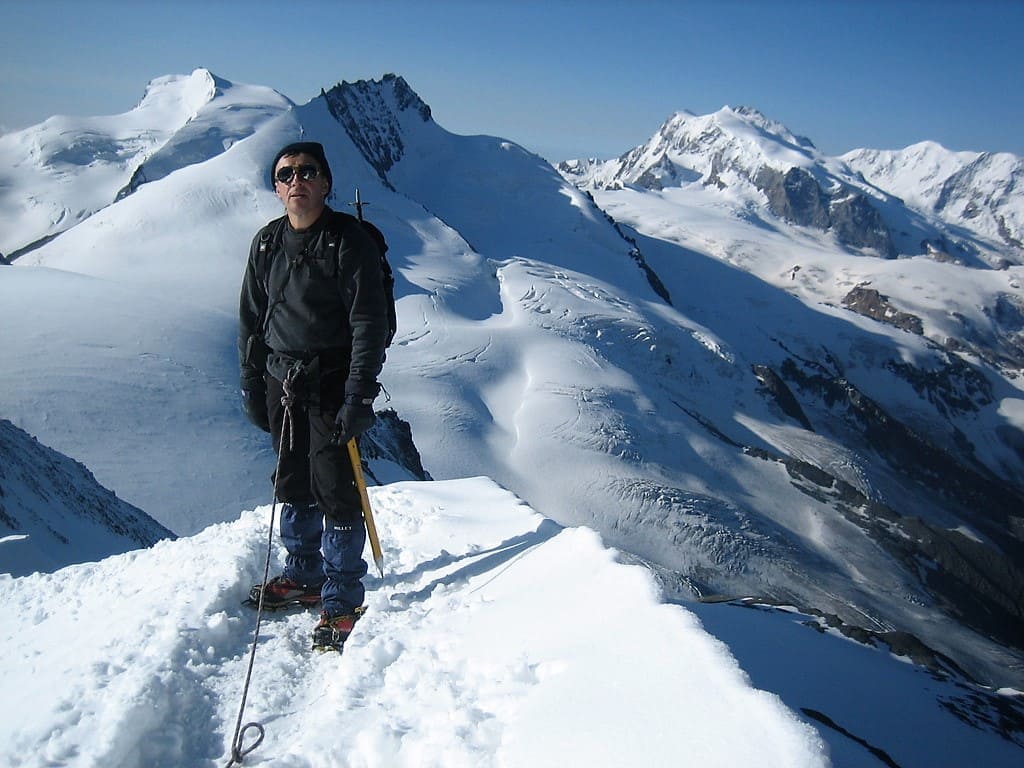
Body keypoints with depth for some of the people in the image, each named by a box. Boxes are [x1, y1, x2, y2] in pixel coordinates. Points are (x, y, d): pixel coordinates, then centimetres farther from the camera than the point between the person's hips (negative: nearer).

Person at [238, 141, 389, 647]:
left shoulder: (349, 240, -9)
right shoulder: (266, 244, 8)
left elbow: (369, 324, -13)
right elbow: (251, 320, 15)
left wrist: (358, 396, -18)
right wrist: (251, 386, 11)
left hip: (331, 385, -6)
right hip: (281, 385, 6)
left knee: (335, 489, -4)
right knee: (292, 484, 15)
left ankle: (342, 600, 9)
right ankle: (304, 576, 33)